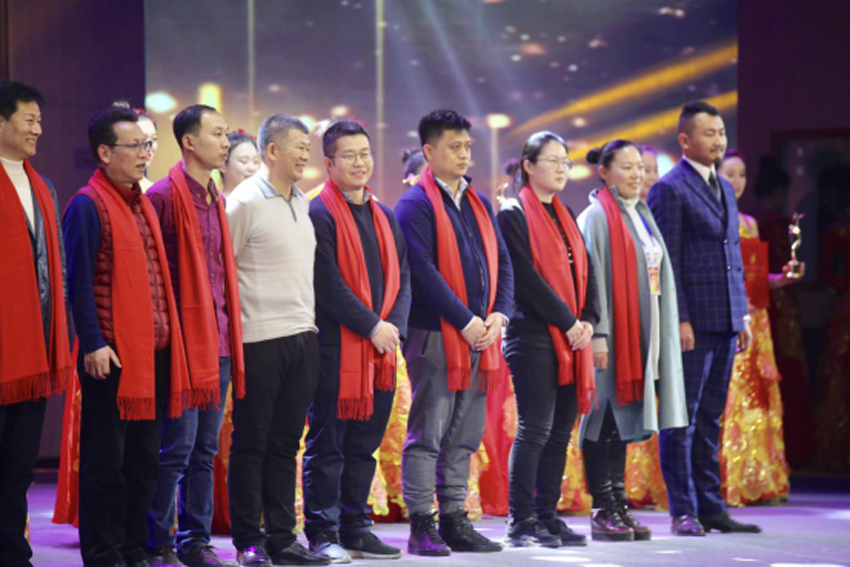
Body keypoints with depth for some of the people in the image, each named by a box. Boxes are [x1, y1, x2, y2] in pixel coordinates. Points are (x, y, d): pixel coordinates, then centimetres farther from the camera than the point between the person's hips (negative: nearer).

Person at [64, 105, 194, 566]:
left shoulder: (142, 204, 18)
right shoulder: (88, 206, -8)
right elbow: (79, 281, -13)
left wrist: (168, 336, 16)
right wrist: (93, 343, -19)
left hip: (152, 351, 8)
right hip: (112, 355, -8)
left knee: (144, 459, 11)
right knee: (105, 460, -3)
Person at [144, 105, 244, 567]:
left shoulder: (216, 201, 16)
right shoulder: (164, 196, -9)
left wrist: (230, 335, 16)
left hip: (217, 344, 8)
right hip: (182, 342, -8)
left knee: (206, 448, 10)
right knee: (176, 447, -6)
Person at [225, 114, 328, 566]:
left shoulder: (301, 202, 15)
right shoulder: (245, 202, -9)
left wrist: (310, 319, 16)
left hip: (302, 335, 7)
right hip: (261, 339, -7)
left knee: (285, 443, 10)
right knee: (251, 443, 0)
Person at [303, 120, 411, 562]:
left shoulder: (384, 216, 17)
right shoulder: (320, 214, -7)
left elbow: (401, 277, 15)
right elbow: (328, 284, -14)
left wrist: (394, 324, -2)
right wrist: (371, 326, -14)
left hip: (380, 348, 7)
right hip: (335, 348, -7)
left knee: (364, 446, 11)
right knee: (327, 446, -2)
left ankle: (356, 529, 18)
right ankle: (323, 535, 1)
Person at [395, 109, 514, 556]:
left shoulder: (478, 203, 17)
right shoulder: (415, 205, -6)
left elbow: (502, 263, 16)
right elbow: (424, 272, -14)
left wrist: (498, 315, 0)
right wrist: (465, 322, -16)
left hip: (479, 335, 7)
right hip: (435, 335, -7)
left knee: (464, 436, 10)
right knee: (427, 433, -4)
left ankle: (454, 520, 16)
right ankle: (421, 527, -1)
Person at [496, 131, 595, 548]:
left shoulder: (564, 216, 18)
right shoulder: (514, 214, -6)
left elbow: (586, 272, 14)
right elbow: (527, 277, -14)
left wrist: (588, 319, -2)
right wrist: (567, 321, -14)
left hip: (571, 338, 7)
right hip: (533, 337, -7)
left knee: (560, 430, 7)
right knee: (535, 429, -9)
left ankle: (547, 516, 12)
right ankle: (520, 522, -5)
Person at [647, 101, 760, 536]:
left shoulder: (724, 188, 17)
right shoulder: (669, 189, -7)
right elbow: (666, 260, -11)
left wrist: (743, 315, 15)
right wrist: (679, 320, -16)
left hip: (725, 320, 8)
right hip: (692, 320, -7)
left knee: (710, 417, 10)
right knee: (682, 417, -3)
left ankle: (711, 507, 13)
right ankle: (683, 512, 0)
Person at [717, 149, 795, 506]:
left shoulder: (748, 223, 18)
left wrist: (782, 278, 3)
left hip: (753, 322, 7)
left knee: (756, 397, 4)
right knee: (722, 398, -11)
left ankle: (753, 481, 8)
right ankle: (722, 482, -9)